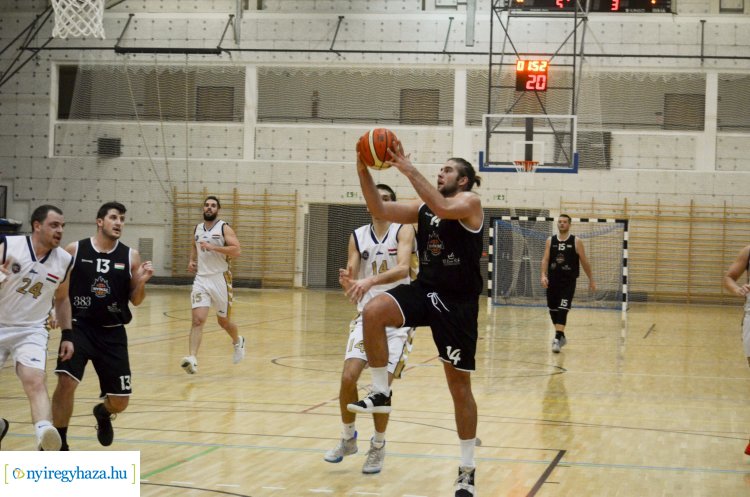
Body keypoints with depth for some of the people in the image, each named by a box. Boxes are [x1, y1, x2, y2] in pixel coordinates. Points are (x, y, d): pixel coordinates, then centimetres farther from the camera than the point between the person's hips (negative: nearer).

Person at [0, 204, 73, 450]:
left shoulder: (65, 261, -1)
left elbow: (61, 299, 14)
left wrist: (67, 335, 9)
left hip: (31, 331, 0)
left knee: (36, 381, -23)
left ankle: (45, 433, -44)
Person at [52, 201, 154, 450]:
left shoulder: (131, 256, 0)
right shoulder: (74, 250, -4)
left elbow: (135, 300, 4)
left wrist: (142, 281, -16)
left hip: (113, 333, 2)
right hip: (79, 327, -2)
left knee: (120, 402, 5)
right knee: (66, 382, -23)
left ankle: (102, 413, 44)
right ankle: (59, 444, -5)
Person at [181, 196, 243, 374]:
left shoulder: (224, 228, -6)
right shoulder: (197, 229, 10)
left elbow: (236, 251, -17)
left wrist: (213, 247, -25)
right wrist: (191, 260, 12)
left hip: (220, 279, -3)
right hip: (201, 279, 3)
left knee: (223, 321, 14)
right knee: (198, 319, -14)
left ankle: (237, 342, 45)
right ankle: (192, 358, -24)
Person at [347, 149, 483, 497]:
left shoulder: (470, 201, -7)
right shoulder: (422, 207, 11)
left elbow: (442, 208, -29)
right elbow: (380, 210, 3)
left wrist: (409, 171, -28)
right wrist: (364, 174, -11)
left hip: (458, 302, -5)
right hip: (424, 291, 5)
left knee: (459, 384, 1)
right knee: (373, 312, -26)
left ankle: (467, 469, 13)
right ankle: (381, 393, -11)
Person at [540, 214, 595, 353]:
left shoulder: (576, 241, -1)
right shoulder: (550, 241, 6)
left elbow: (584, 262, 4)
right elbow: (545, 259, -1)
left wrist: (591, 280, 7)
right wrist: (543, 275, -16)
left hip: (568, 282, -4)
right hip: (553, 280, 4)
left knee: (562, 310, -15)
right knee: (553, 309, 10)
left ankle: (557, 339, -19)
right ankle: (561, 336, 28)